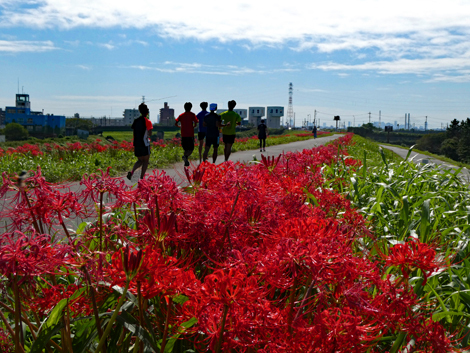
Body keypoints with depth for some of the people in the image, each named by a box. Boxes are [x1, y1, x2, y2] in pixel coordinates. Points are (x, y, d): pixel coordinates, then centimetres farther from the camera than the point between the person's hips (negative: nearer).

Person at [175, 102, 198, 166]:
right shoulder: (192, 115, -1)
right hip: (190, 134, -4)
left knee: (186, 149, 14)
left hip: (183, 135, 4)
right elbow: (195, 124, -10)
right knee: (191, 149, 0)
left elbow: (175, 124, 3)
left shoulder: (181, 115, 8)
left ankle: (186, 162, 8)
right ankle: (185, 156, -28)